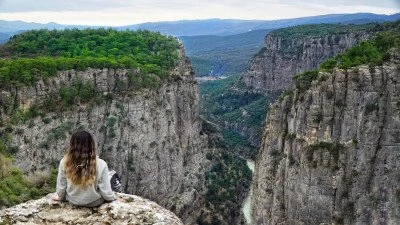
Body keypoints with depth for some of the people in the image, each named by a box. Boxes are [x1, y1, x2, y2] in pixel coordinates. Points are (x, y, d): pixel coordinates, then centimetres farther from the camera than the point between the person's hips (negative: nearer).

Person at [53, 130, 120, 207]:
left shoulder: (65, 162, -23)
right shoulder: (101, 164, -29)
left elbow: (61, 185, -8)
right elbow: (106, 192, -20)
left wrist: (60, 196, 13)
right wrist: (114, 197, 1)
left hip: (73, 200, 3)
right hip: (94, 202, -2)